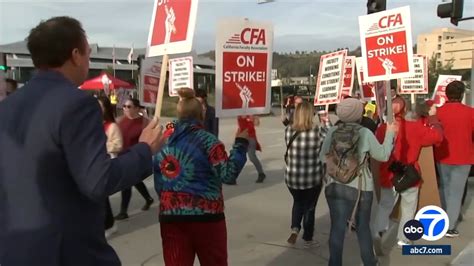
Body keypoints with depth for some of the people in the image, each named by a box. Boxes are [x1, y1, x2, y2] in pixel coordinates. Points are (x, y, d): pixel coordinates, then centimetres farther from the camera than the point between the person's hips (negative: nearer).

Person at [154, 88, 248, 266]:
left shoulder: (163, 139, 6)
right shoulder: (206, 140, -10)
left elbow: (158, 180, 13)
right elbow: (228, 174, -15)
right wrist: (241, 143, -8)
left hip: (170, 215, 4)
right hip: (205, 214, -4)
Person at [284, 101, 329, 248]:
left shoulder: (288, 131, -9)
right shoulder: (318, 131, -16)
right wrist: (326, 121, 16)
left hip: (292, 178, 2)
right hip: (313, 179, -2)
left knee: (298, 202, 28)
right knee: (309, 207, 19)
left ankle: (295, 228, 9)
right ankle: (308, 239, 33)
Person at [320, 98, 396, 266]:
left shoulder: (333, 131, -4)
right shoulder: (365, 133, -9)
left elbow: (323, 158, 3)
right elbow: (383, 155, 2)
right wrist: (390, 134, 13)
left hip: (336, 186, 0)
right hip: (362, 187, 0)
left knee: (337, 228, 6)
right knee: (363, 227, 18)